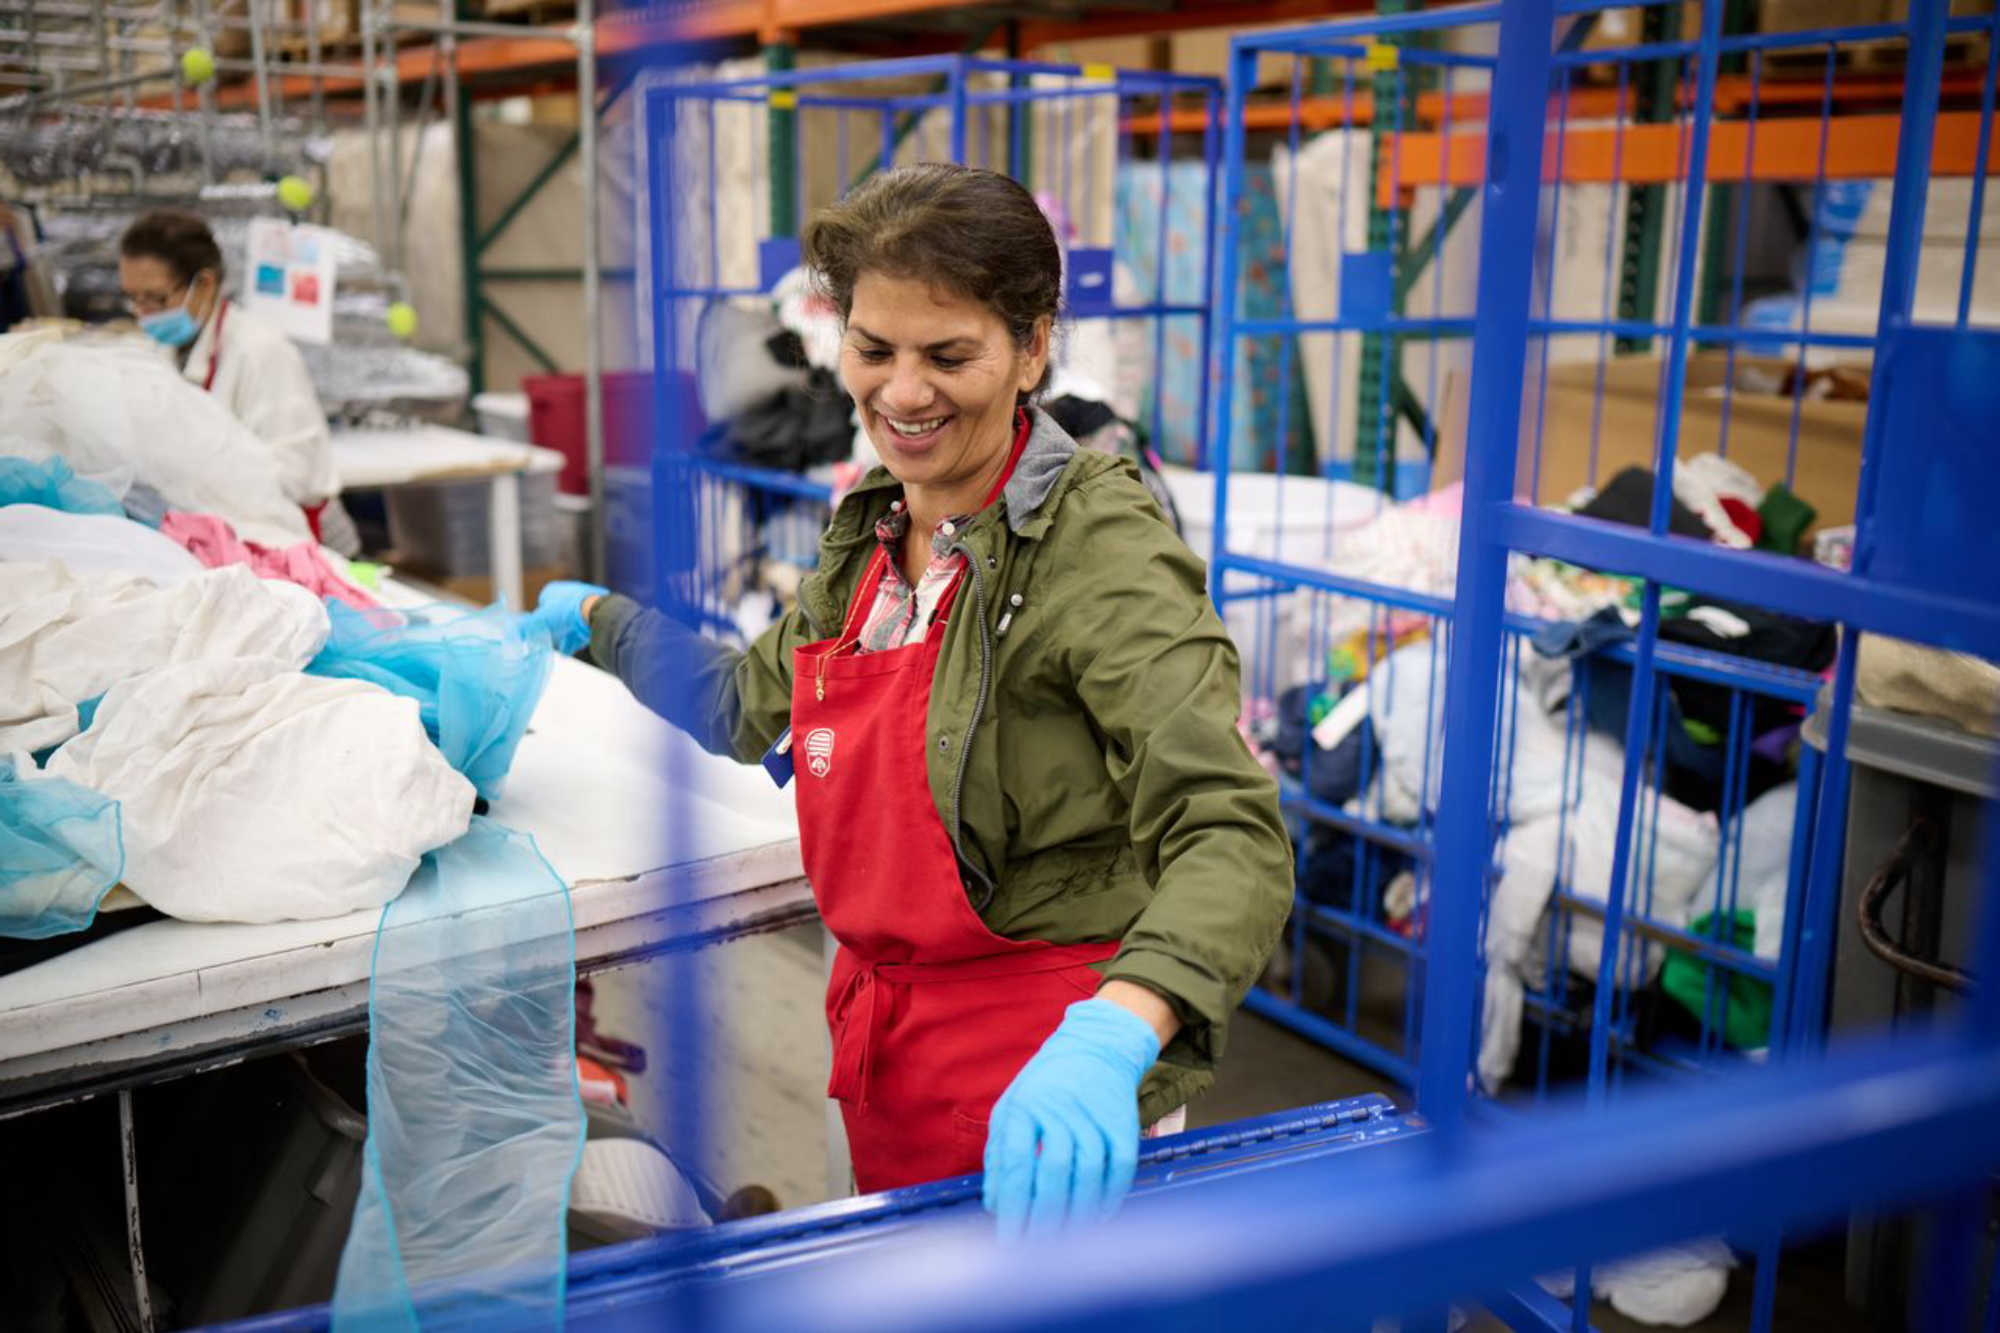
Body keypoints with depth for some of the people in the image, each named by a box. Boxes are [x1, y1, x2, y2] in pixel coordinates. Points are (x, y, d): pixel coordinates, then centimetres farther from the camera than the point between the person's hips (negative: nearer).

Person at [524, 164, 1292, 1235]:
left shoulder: (1102, 550, -20)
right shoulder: (870, 531, 4)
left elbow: (1233, 838, -31)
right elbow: (752, 705, 21)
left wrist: (1107, 1038, -46)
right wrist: (593, 616, 26)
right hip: (881, 1058, 7)